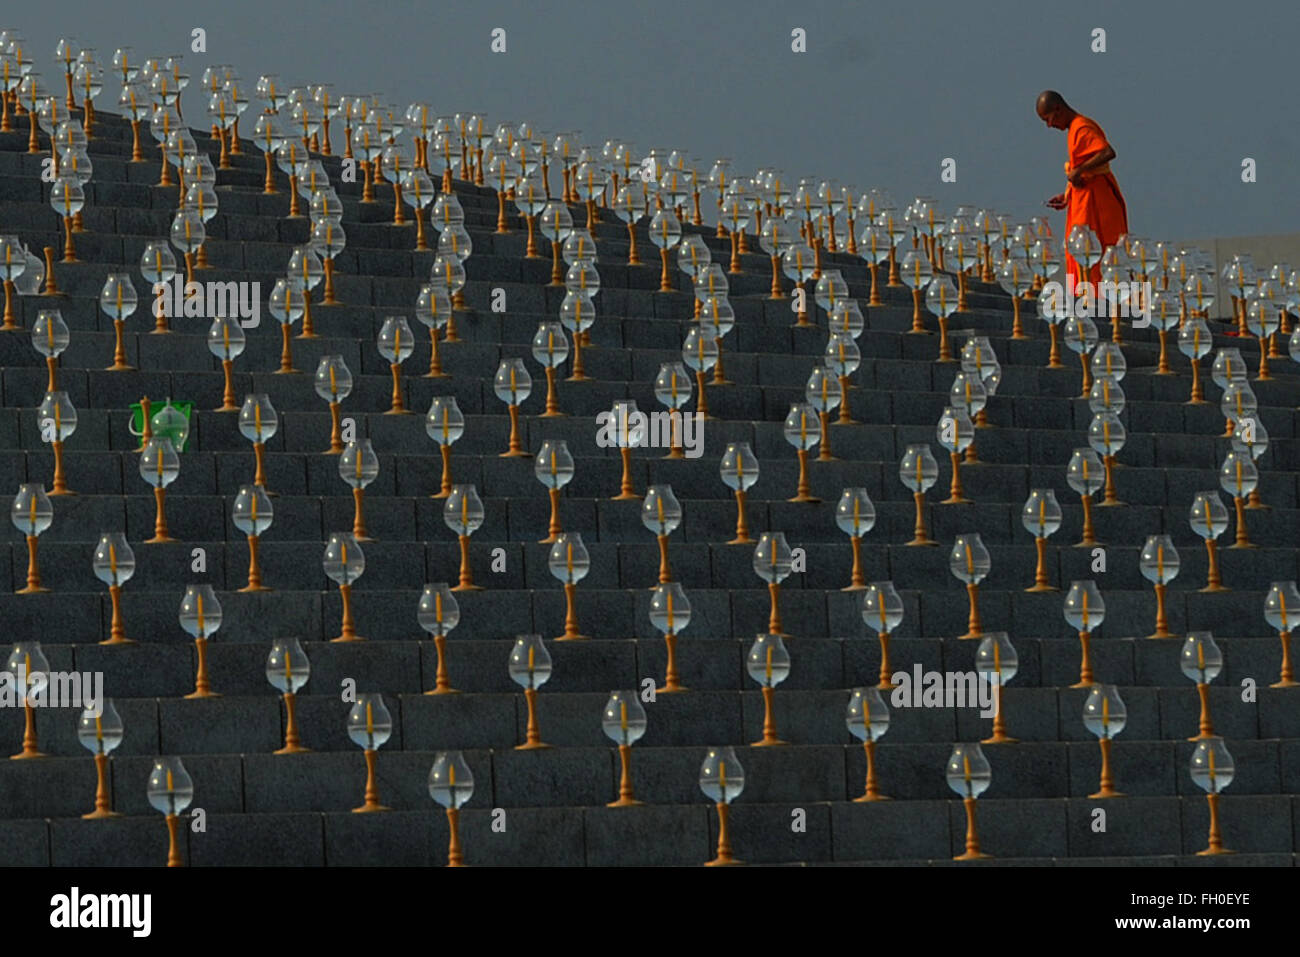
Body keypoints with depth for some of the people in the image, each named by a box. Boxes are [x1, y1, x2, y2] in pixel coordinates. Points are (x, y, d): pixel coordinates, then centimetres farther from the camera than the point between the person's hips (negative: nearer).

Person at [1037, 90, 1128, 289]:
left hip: (1094, 200, -10)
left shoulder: (1082, 129, -15)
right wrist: (1067, 196, 16)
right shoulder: (1075, 129, 16)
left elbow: (1108, 153, -31)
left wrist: (1078, 171, -24)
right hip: (1082, 201, 10)